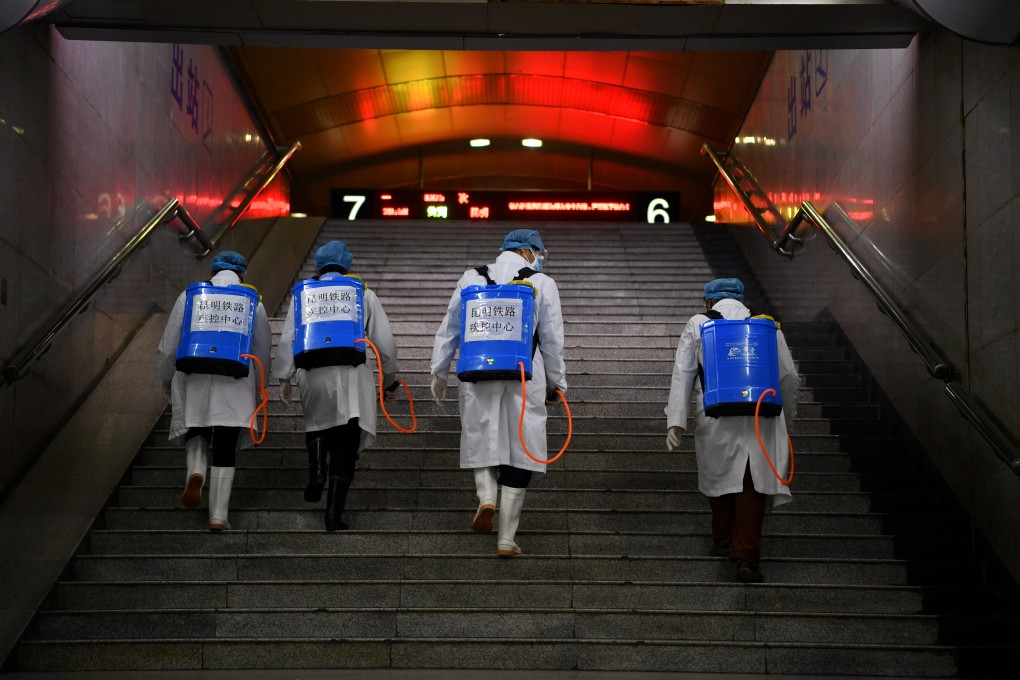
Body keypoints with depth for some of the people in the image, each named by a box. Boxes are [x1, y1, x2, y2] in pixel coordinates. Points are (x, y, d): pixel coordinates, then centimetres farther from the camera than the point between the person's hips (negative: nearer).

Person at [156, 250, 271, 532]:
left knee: (196, 432, 21)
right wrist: (258, 385, 26)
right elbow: (263, 349, 13)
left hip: (194, 379, 0)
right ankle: (218, 515, -1)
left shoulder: (190, 296, 6)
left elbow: (169, 343, 7)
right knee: (225, 450, 2)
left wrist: (166, 377, 20)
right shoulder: (253, 303, 7)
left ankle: (196, 471, -9)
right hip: (235, 384, 0)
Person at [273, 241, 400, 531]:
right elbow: (385, 343, 9)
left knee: (317, 423, 28)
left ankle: (317, 474, 7)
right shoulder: (364, 295, 11)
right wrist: (389, 381, 19)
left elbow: (287, 340, 3)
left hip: (313, 374, 1)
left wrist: (284, 379, 9)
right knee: (345, 447, 3)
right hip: (352, 377, -1)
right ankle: (334, 512, -4)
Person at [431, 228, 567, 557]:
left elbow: (449, 329, 11)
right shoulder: (542, 284, 2)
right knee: (519, 452, 4)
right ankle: (506, 539, 3)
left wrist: (439, 373, 21)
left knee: (482, 442, 17)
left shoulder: (472, 279, 8)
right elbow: (552, 340, 3)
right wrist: (555, 383, 14)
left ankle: (486, 497, -11)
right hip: (525, 378, -1)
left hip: (478, 375, 2)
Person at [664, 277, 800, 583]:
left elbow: (682, 374, 2)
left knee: (718, 475, 18)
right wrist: (787, 417, 26)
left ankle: (723, 542, 29)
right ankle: (747, 556, -7)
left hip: (714, 419, 0)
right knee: (753, 484, 0)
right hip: (760, 417, 0)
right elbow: (789, 376, 13)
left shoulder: (697, 325, 11)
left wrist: (676, 421, -1)